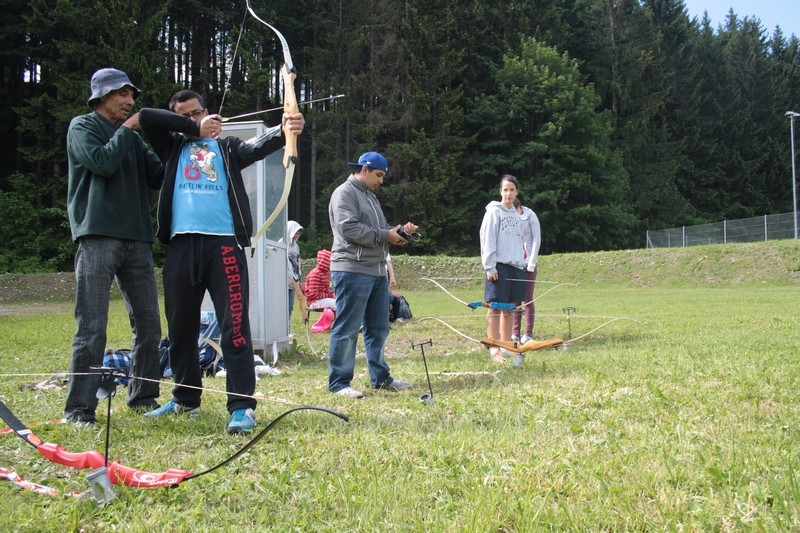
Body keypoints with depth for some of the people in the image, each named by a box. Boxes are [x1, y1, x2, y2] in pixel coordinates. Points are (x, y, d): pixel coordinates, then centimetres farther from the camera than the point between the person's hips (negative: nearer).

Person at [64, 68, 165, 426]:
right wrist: (127, 130, -1)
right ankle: (79, 409, -4)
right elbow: (102, 162, -13)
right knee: (91, 328, -9)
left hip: (136, 239, 7)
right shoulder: (82, 127, 5)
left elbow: (159, 176, 14)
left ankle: (143, 397, 18)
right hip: (97, 236, -6)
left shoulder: (132, 137, 23)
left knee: (149, 324, 7)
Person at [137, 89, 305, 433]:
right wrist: (195, 128, 1)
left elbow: (258, 146, -5)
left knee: (234, 325, -9)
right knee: (181, 326, 12)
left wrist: (284, 130, -26)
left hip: (224, 243, -3)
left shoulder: (227, 148, 15)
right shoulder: (172, 148, 20)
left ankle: (242, 406, -8)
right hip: (182, 244, 3)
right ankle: (185, 399, 27)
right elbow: (145, 117, 6)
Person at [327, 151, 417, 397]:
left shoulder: (370, 196, 22)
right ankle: (339, 383, -1)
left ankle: (380, 377, 23)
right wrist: (386, 236, -14)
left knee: (378, 328, 14)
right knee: (347, 329, -6)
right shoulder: (345, 193, -8)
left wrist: (399, 230, 5)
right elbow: (349, 229, -20)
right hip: (352, 271, -10)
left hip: (377, 271, 10)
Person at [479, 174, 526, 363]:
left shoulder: (516, 215, 18)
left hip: (516, 266, 6)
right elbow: (487, 240, -7)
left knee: (509, 309, 9)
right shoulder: (494, 212, -2)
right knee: (495, 308, -6)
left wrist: (522, 263, 13)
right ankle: (494, 349, -4)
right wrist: (490, 267, -14)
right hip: (499, 266, -6)